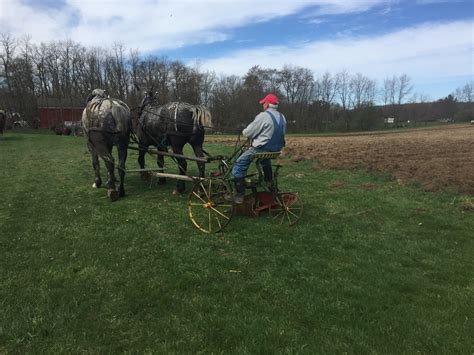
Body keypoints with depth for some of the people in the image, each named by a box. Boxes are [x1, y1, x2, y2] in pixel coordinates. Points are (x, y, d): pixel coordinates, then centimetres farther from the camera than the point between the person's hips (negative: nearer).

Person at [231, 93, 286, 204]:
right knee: (265, 161, 40)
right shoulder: (282, 117, 5)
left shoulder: (263, 116, -17)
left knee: (238, 167, 1)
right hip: (276, 150, 8)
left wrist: (244, 132, 10)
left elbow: (247, 133, -14)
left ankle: (239, 195, -3)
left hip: (260, 150, -8)